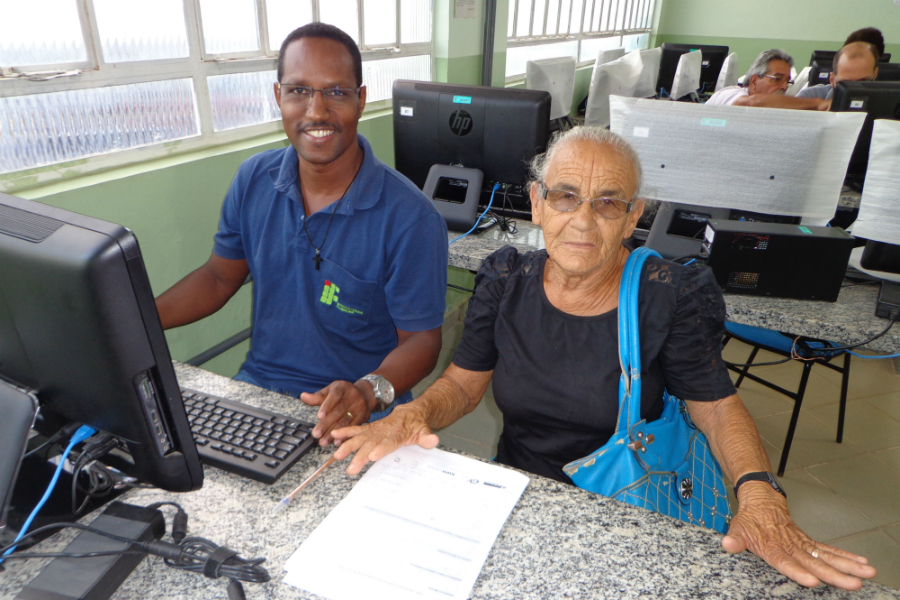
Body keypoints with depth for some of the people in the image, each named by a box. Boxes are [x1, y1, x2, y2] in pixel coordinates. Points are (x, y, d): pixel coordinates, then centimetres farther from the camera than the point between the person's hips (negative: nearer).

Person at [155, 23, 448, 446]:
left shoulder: (410, 219, -19)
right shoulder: (253, 180, -1)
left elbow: (421, 338, -13)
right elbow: (219, 278, 10)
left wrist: (370, 391, -33)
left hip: (356, 413, -4)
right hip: (257, 382, 4)